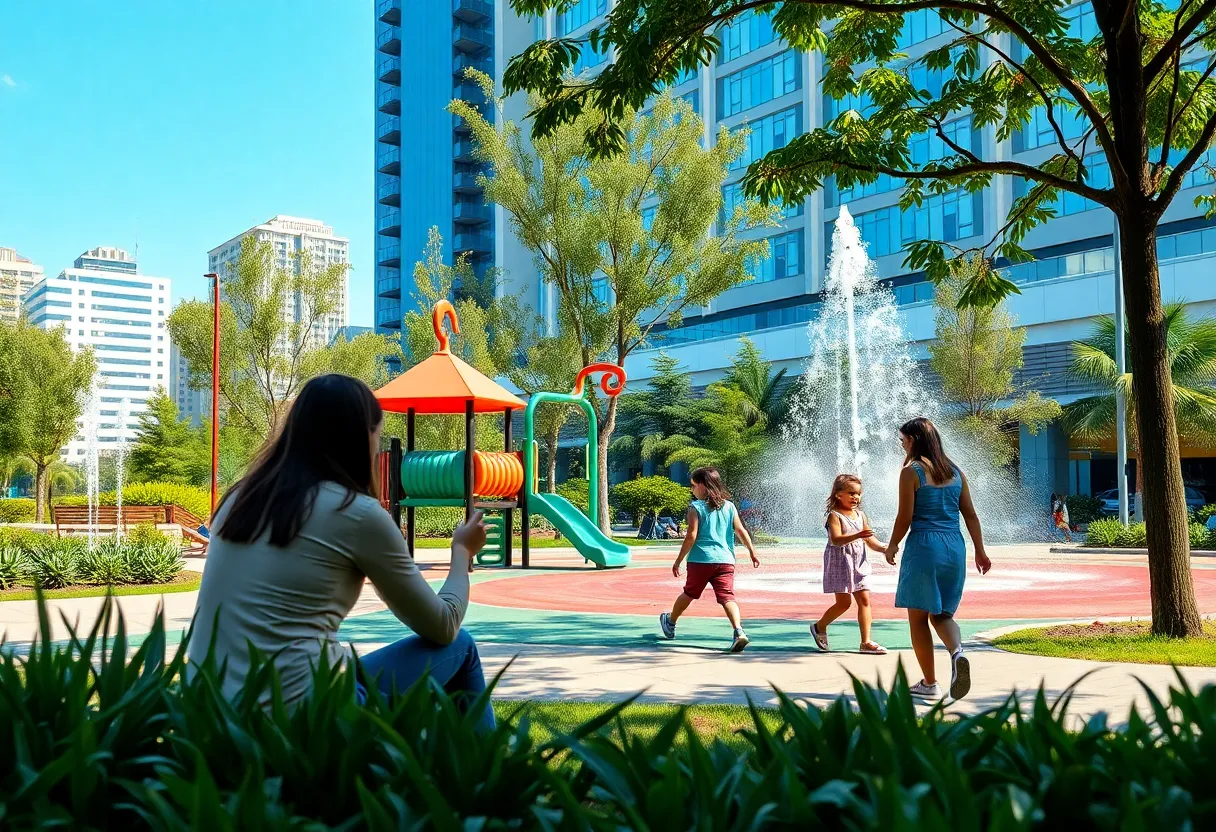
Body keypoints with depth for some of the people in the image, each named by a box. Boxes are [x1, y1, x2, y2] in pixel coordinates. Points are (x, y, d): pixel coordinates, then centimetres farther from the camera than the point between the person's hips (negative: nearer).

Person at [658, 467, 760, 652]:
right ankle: (739, 631, -29)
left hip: (701, 560, -2)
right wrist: (752, 552, 19)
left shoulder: (696, 507, -4)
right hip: (725, 560, 2)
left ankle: (670, 623, 39)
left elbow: (691, 536, -9)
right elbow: (741, 531, 9)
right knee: (727, 596, -8)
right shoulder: (729, 506, 10)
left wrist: (678, 561, -3)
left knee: (689, 594, 17)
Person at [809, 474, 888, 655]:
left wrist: (885, 548, -6)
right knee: (844, 602, -5)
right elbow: (836, 539, -25)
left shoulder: (860, 515, 12)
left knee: (864, 600, 0)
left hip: (859, 563, 7)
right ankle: (819, 627, 19)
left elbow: (870, 541, 14)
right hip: (839, 562, -7)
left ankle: (866, 641, 3)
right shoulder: (834, 515, -10)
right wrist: (857, 536, -39)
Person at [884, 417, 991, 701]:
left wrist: (892, 546, 6)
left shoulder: (911, 472, -8)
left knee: (918, 617, 7)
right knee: (941, 613, 16)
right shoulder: (955, 472, 9)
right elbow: (970, 515, 10)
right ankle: (957, 651, -15)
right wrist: (980, 551, 16)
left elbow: (905, 517, -9)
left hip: (923, 546, -6)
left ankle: (929, 684, 12)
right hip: (954, 548, 6)